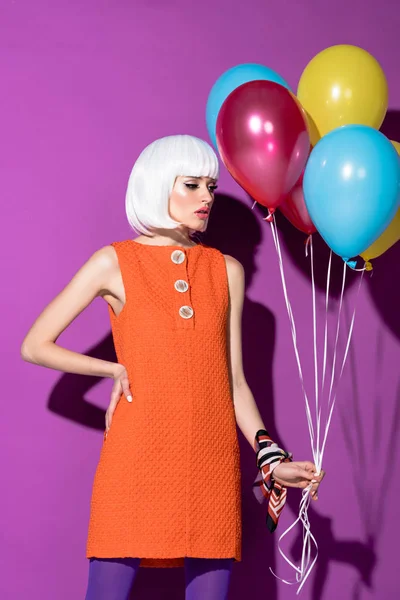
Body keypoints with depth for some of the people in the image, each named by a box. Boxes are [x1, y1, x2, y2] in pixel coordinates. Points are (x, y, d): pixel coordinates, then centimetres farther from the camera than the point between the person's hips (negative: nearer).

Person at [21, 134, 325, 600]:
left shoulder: (227, 272, 12)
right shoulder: (115, 263, 2)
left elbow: (234, 381, 12)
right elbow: (34, 346, 3)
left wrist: (271, 457, 3)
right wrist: (116, 370, 0)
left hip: (213, 463, 3)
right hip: (136, 457, -3)